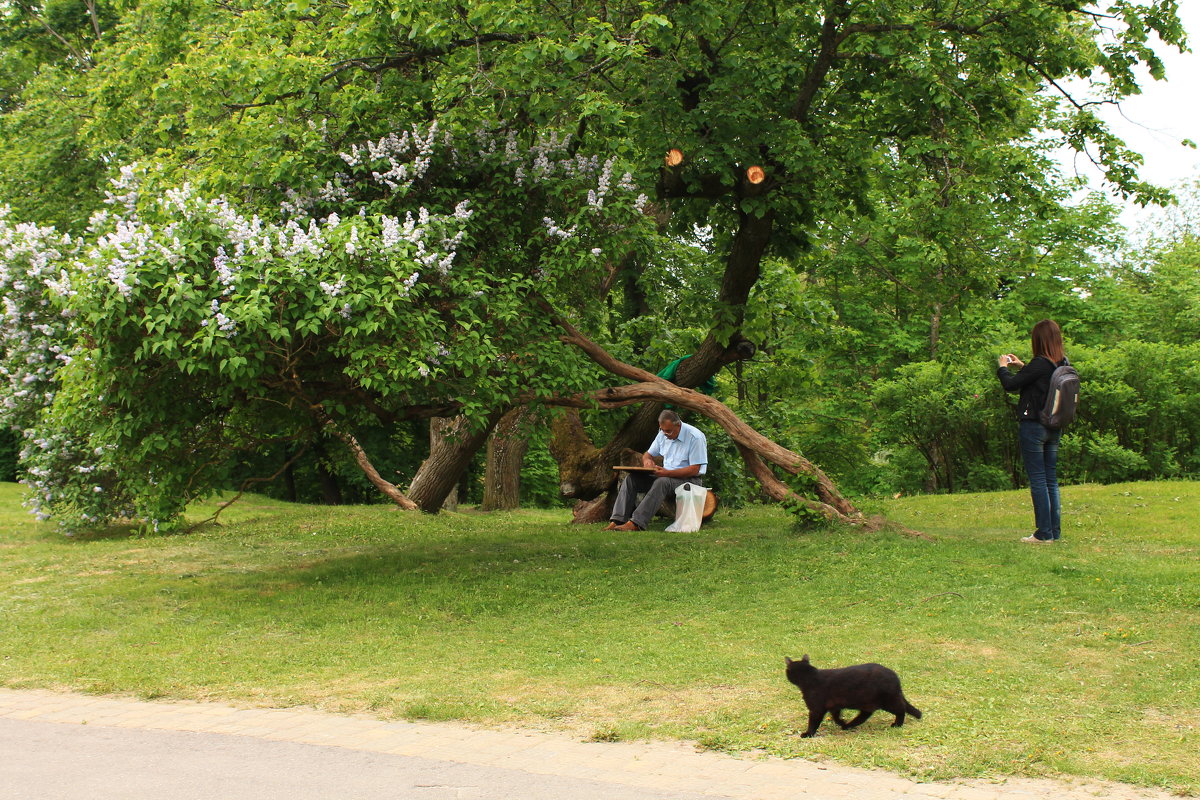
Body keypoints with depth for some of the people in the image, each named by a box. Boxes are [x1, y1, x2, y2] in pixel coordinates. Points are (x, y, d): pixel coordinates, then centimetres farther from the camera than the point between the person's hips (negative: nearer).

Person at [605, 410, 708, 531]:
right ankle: (617, 520, -26)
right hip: (666, 475, 7)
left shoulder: (695, 437, -16)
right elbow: (648, 454, 18)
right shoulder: (663, 434, 6)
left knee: (662, 482, -38)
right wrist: (647, 460, -9)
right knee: (631, 478, -13)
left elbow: (694, 470, -19)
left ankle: (635, 523, -45)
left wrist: (667, 472, -27)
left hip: (688, 480, -7)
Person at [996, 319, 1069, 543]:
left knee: (1037, 480, -3)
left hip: (1033, 426, -7)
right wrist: (1021, 366, 23)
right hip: (1055, 428, 8)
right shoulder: (1063, 364, 5)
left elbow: (1010, 385, -14)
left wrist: (1003, 367, 4)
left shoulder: (1040, 363, -18)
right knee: (1051, 480, 12)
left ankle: (1044, 533, -3)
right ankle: (1055, 531, 14)